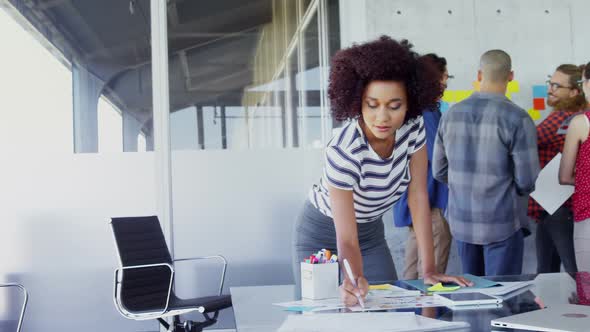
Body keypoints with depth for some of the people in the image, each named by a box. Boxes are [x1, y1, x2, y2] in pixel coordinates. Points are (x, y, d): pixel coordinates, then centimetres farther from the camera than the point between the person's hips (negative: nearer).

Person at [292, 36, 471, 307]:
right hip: (321, 235, -4)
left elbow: (418, 196, -13)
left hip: (370, 231, 5)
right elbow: (347, 240, -35)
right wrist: (355, 281, -56)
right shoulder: (343, 152, -34)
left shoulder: (413, 127, -19)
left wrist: (429, 270, -17)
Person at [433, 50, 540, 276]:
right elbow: (527, 181, -12)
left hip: (460, 221, 5)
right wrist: (511, 191, 10)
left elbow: (439, 171, 7)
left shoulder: (451, 115, 1)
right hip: (502, 225, -5)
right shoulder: (517, 119, -14)